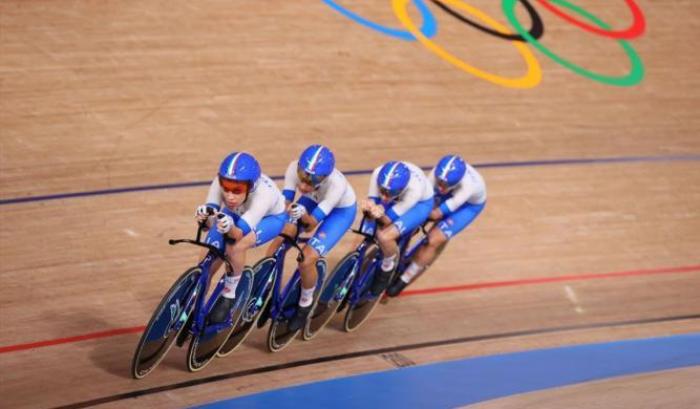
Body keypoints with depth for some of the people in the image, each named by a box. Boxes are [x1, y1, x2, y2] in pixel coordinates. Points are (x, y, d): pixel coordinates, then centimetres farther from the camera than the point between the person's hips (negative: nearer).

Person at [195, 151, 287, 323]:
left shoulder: (264, 193, -43)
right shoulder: (220, 182, -34)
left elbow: (240, 233, -47)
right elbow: (211, 222, -35)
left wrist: (230, 228, -68)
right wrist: (205, 216, -56)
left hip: (270, 217, -4)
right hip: (235, 214, 4)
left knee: (235, 247, -31)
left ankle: (228, 296, -8)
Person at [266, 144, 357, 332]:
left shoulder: (336, 184, -41)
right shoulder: (295, 168, -32)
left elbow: (312, 223, -35)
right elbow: (286, 202, -27)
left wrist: (304, 216, -55)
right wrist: (287, 209, -48)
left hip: (341, 210, -4)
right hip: (312, 201, 4)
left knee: (306, 259, -19)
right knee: (278, 242, -14)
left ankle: (305, 305, 8)